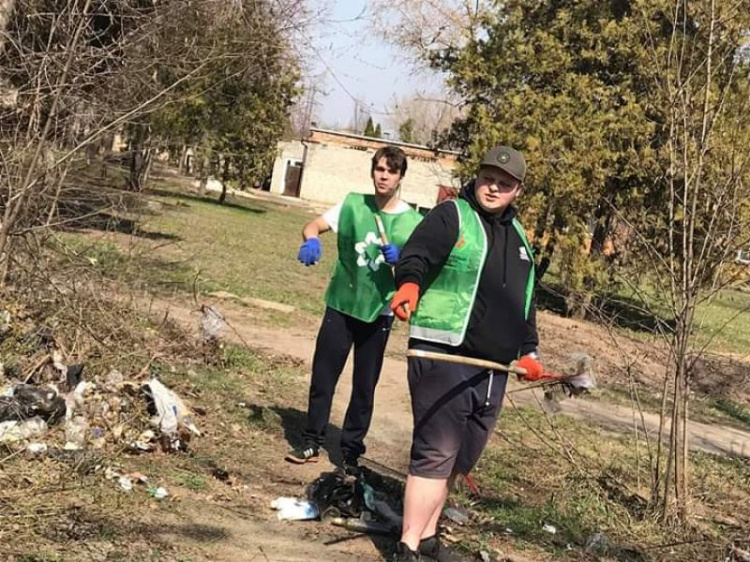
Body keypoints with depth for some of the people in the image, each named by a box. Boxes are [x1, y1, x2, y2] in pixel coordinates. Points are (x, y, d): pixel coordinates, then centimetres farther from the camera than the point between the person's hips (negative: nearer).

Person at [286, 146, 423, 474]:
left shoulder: (413, 221, -3)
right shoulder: (353, 204, -1)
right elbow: (313, 225, -5)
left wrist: (401, 260, -23)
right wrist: (312, 241, -28)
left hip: (378, 312, -1)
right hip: (341, 304, 1)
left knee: (364, 386, 7)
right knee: (322, 377, 5)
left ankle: (351, 450, 21)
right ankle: (312, 442, 19)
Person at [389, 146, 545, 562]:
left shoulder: (517, 236, 20)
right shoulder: (451, 216, -2)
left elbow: (526, 298, 29)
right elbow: (416, 255, -20)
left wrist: (527, 350, 21)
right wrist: (410, 283, -41)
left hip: (492, 368, 8)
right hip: (443, 357, -8)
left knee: (460, 460, 13)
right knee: (435, 455, -10)